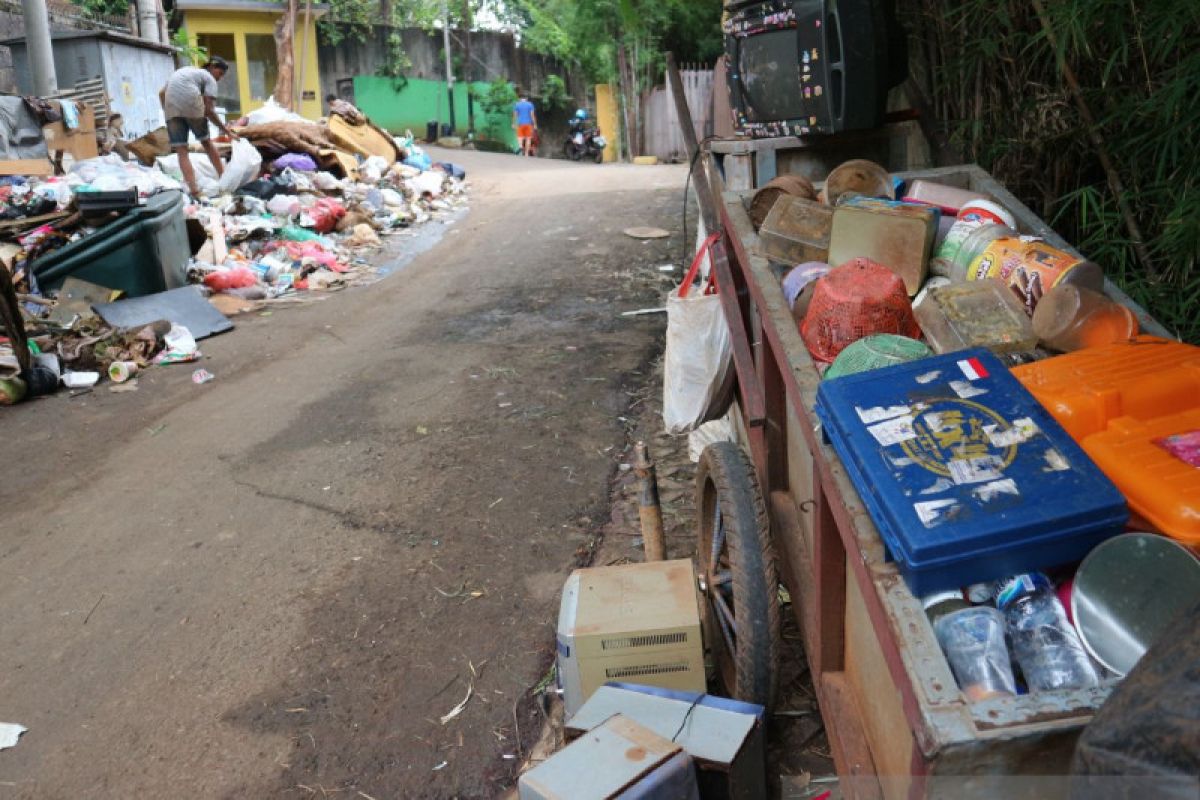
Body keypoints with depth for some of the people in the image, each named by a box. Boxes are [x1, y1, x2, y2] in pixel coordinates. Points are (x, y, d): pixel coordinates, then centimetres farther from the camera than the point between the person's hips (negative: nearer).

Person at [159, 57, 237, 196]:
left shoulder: (182, 71, 32)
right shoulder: (209, 78, 12)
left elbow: (162, 93, 23)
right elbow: (209, 110, 1)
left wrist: (168, 113, 27)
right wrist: (227, 131, 5)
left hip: (171, 107, 4)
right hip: (191, 105, -4)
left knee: (181, 151, 2)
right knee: (206, 142, 17)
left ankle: (193, 190, -8)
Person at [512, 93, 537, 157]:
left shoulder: (517, 105, 4)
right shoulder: (530, 104, 2)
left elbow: (515, 115, 2)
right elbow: (532, 115, -3)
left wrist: (514, 124, 8)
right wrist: (535, 125, -1)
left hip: (520, 123, 0)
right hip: (528, 123, 0)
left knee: (520, 137, 5)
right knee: (528, 138, 5)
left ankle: (521, 147, -26)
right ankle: (526, 153, 1)